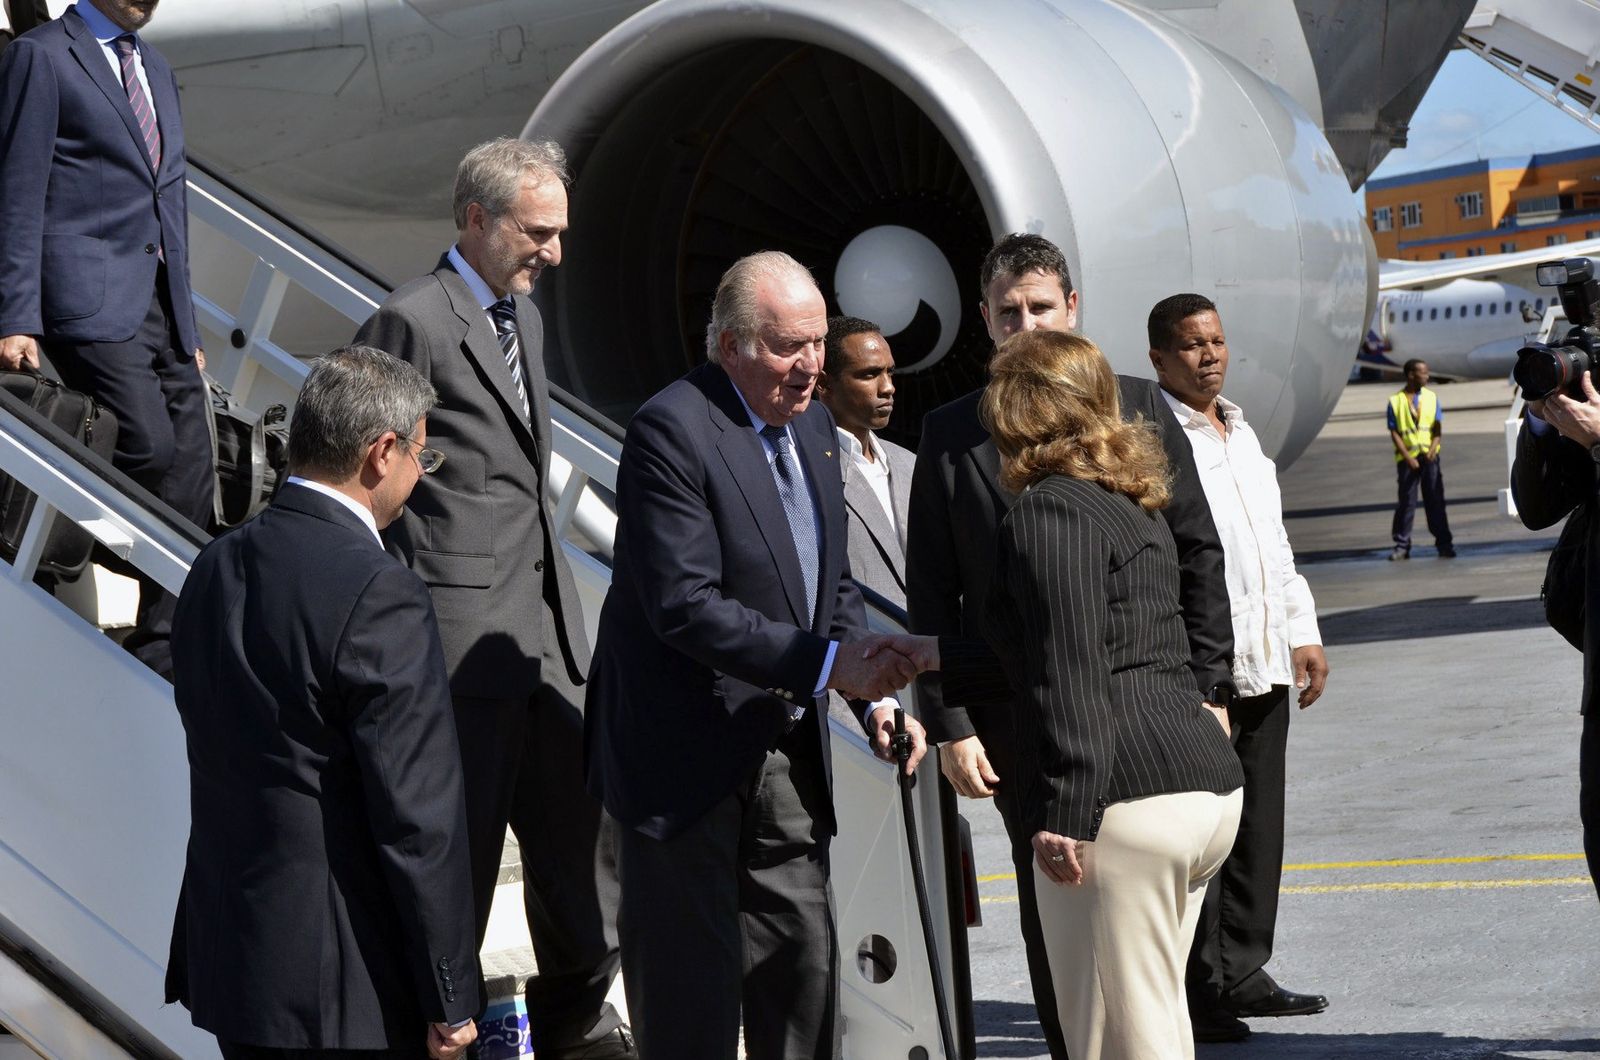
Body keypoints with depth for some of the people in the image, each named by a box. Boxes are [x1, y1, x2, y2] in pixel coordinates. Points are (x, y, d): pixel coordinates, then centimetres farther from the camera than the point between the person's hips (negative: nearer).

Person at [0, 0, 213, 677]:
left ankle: (163, 658, 9)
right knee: (149, 443, -25)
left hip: (162, 309, 8)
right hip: (91, 303, -7)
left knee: (191, 483, 3)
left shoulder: (155, 69, 21)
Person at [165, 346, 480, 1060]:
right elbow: (419, 819, -18)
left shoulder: (215, 569, 5)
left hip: (227, 949, 8)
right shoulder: (380, 597, -19)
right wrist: (450, 999, -11)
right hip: (345, 989, -8)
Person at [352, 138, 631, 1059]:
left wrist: (558, 601, 18)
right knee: (458, 843, 1)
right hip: (466, 633, -8)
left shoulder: (525, 317, 16)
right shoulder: (413, 321, -11)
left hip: (547, 628, 8)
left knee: (582, 826, 13)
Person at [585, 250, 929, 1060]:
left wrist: (875, 695, 1)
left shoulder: (812, 424, 10)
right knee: (692, 993, 0)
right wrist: (829, 663, -28)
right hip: (686, 759, -7)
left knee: (804, 967, 10)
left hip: (785, 754, 8)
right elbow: (685, 607, -24)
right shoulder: (671, 430, -17)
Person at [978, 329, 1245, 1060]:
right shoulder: (1131, 505, 23)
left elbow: (1073, 677, -17)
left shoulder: (1049, 511, -7)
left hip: (1128, 799, -10)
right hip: (1207, 781, 10)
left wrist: (1065, 816, -20)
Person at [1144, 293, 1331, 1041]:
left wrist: (1302, 633, 20)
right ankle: (1196, 990, 0)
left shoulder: (1240, 433, 19)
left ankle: (1242, 974, 20)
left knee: (1259, 822, 11)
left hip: (1263, 663, 9)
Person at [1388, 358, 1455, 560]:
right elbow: (1394, 433, -2)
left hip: (1429, 457, 2)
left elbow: (1438, 427, 5)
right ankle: (1402, 545, 6)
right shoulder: (1396, 401, 0)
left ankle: (1444, 543, 5)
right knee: (1406, 501, 0)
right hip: (1407, 458, -2)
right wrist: (1408, 458, -11)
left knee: (1435, 501, 1)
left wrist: (1433, 448, -12)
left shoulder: (1431, 397, 8)